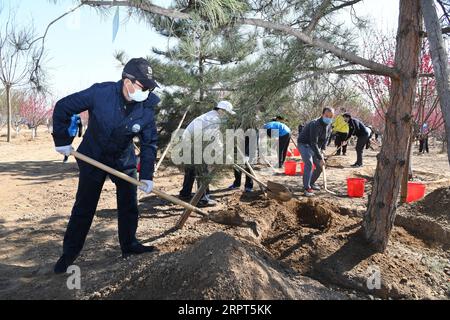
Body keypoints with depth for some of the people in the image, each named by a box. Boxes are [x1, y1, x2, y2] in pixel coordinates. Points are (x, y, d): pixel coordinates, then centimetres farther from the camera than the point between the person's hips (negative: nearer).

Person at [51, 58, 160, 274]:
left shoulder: (147, 108, -19)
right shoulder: (100, 93, -26)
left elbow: (149, 143, -11)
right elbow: (63, 107, -14)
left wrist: (146, 175, -18)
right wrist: (62, 140, -10)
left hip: (124, 160, 3)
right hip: (93, 157, -2)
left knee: (129, 205, 8)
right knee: (84, 207, 4)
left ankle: (129, 245, 27)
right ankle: (69, 253, 20)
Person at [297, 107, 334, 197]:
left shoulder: (329, 125, -4)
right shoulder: (315, 124, -31)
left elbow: (326, 138, 12)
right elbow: (313, 143, -33)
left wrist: (322, 150, 0)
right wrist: (320, 158, -32)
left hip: (314, 146, 8)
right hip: (304, 144, -8)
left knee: (320, 166, 8)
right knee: (309, 163, -28)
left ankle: (311, 183, 29)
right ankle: (307, 188, -24)